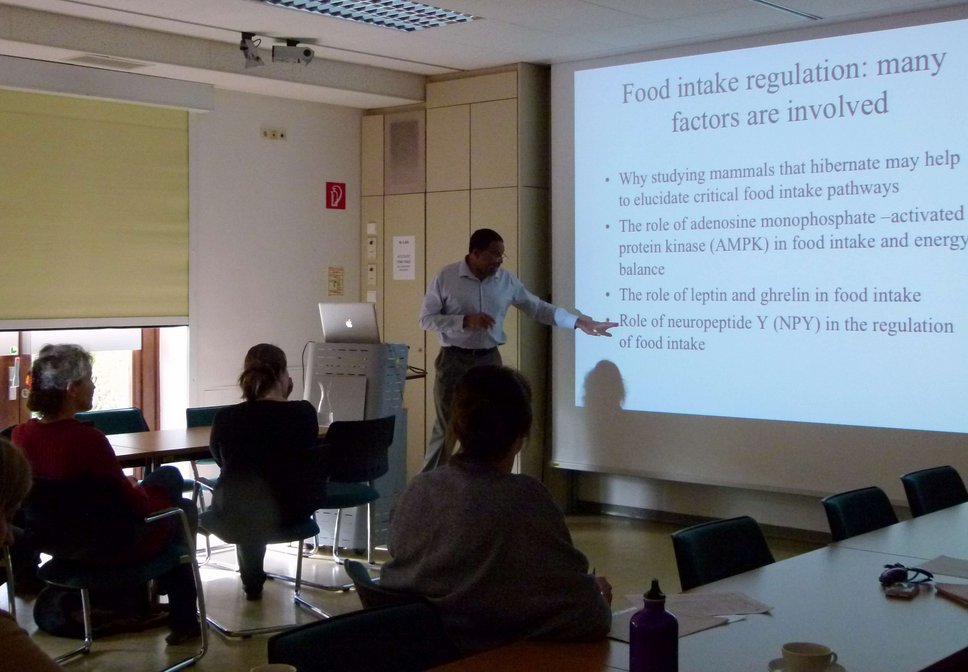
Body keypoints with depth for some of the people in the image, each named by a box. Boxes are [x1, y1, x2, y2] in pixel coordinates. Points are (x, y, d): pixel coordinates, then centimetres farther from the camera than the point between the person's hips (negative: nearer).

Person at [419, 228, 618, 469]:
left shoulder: (506, 280, 3)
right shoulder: (445, 278, -8)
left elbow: (538, 308, 7)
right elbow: (426, 319, -7)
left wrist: (578, 322, 0)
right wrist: (465, 320, -19)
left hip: (489, 360, 4)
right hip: (455, 360, -4)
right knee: (446, 427, -2)